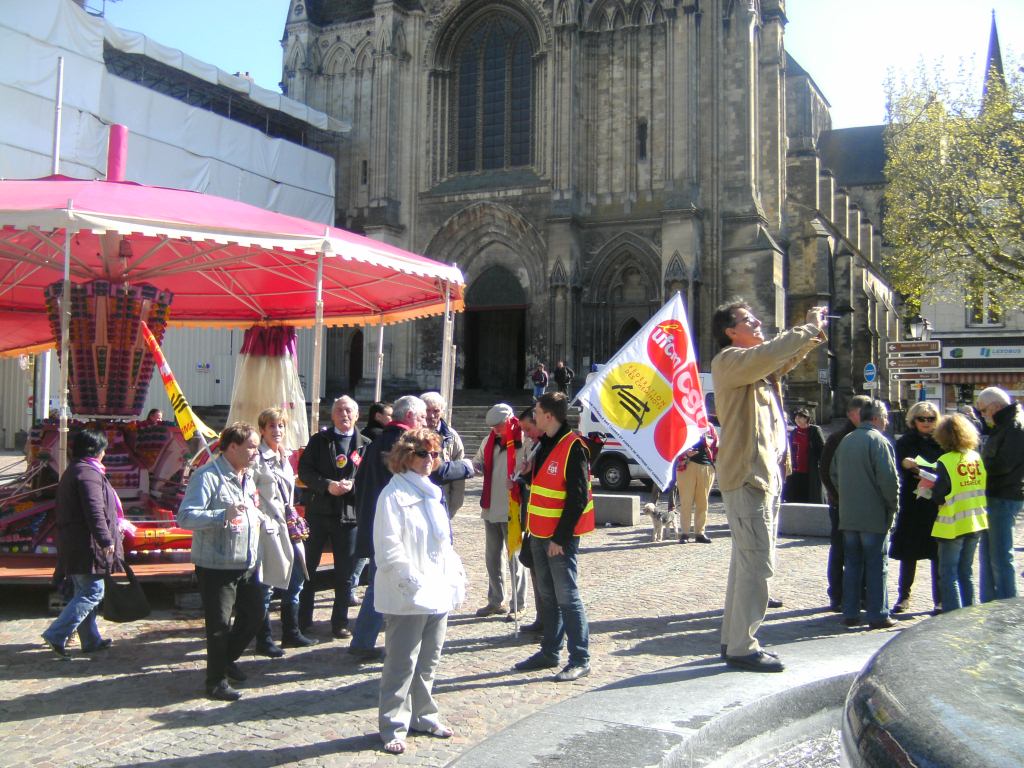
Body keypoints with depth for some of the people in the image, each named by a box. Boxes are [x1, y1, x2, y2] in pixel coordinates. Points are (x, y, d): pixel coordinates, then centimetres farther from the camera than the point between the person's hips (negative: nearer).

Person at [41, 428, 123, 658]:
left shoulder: (73, 471, 18)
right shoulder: (88, 473, -16)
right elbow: (94, 511, -24)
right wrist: (106, 539, -22)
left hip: (73, 543, 11)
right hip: (87, 544, -11)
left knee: (84, 593, 14)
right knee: (92, 593, -7)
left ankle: (91, 640, 21)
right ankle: (56, 635, -9)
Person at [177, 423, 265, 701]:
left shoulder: (247, 476, 12)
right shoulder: (207, 476, -17)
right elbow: (185, 517, -26)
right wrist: (223, 515, -36)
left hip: (248, 564, 9)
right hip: (217, 566, -8)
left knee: (254, 614, 17)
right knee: (219, 625, 1)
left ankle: (227, 660, 39)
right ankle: (216, 681, 16)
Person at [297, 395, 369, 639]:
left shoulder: (365, 445, 5)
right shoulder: (319, 440, 6)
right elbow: (304, 470, -2)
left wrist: (351, 484, -17)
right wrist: (327, 484, -16)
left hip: (349, 514, 0)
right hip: (318, 512, 0)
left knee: (345, 573, 5)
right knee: (307, 567, 7)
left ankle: (340, 623, 16)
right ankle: (302, 620, 20)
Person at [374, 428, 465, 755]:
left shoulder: (431, 492, 15)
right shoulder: (394, 494, -10)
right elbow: (388, 546, -17)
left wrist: (455, 574, 14)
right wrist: (410, 579, -22)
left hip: (437, 592, 8)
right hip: (409, 595, -8)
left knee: (428, 660, 16)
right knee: (402, 663, -2)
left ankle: (422, 716, 29)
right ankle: (393, 726, 7)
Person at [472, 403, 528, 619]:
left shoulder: (523, 443, -14)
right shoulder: (489, 441, 8)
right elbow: (478, 463, 19)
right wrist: (473, 466, -2)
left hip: (512, 510, -7)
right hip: (490, 508, 7)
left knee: (514, 557, 3)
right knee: (492, 557, 15)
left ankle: (518, 605, 13)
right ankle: (496, 601, 28)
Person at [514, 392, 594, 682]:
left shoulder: (573, 448, -16)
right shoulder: (545, 445, 12)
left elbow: (578, 498, -18)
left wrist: (560, 537, -18)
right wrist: (532, 528, 16)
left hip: (560, 537, -9)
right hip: (540, 533, 9)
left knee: (567, 596, -4)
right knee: (548, 595, 15)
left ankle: (580, 659, 4)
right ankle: (550, 652, 25)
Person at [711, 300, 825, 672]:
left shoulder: (755, 364, 18)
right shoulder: (729, 360, -10)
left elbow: (784, 360, 29)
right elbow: (770, 354, -27)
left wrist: (814, 334, 11)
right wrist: (810, 327, -16)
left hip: (766, 474, 10)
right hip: (747, 476, -10)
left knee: (747, 561, 14)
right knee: (756, 564, -10)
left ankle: (733, 639, 23)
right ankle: (742, 647, -4)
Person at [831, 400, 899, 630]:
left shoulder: (845, 441, 11)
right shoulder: (878, 440, -12)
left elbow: (834, 474, 16)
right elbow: (889, 478, -19)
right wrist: (893, 505, -6)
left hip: (848, 515, 6)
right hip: (875, 515, -6)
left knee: (852, 565, 11)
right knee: (877, 566, 2)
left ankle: (850, 613, 14)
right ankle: (878, 615, 6)